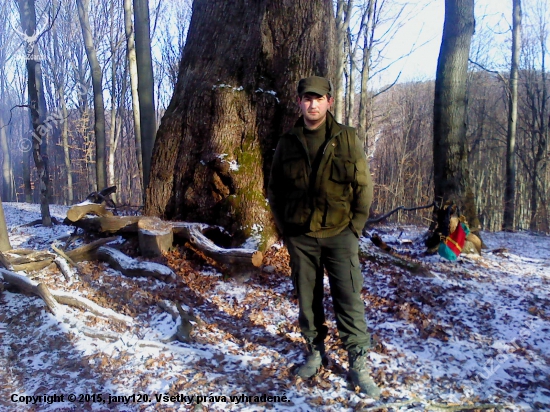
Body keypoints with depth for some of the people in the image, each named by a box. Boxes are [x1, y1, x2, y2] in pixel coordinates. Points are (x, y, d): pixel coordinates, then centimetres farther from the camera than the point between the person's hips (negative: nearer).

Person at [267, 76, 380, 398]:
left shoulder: (347, 138, -1)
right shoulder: (287, 143, 5)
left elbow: (364, 187, 0)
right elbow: (274, 189, 12)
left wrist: (355, 227, -5)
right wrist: (285, 227, 4)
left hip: (340, 235, -2)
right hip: (300, 238, 2)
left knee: (349, 301, 0)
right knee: (307, 299, 12)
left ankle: (360, 364, 13)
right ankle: (315, 352, 30)